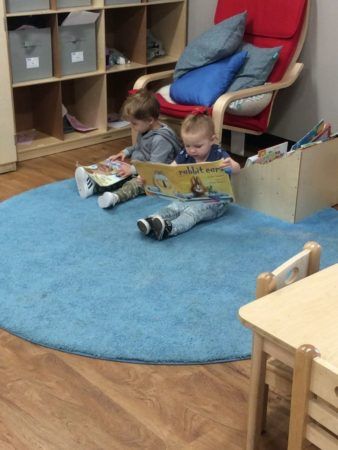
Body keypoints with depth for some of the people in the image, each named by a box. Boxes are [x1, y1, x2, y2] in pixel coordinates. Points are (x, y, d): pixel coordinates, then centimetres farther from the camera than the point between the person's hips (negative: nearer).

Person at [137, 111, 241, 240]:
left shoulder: (218, 154, -12)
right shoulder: (184, 155, 1)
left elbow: (237, 168, -24)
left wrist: (230, 166, -50)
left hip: (214, 202, -5)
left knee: (193, 210, -31)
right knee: (174, 206, -22)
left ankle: (169, 228, -54)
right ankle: (152, 221, -44)